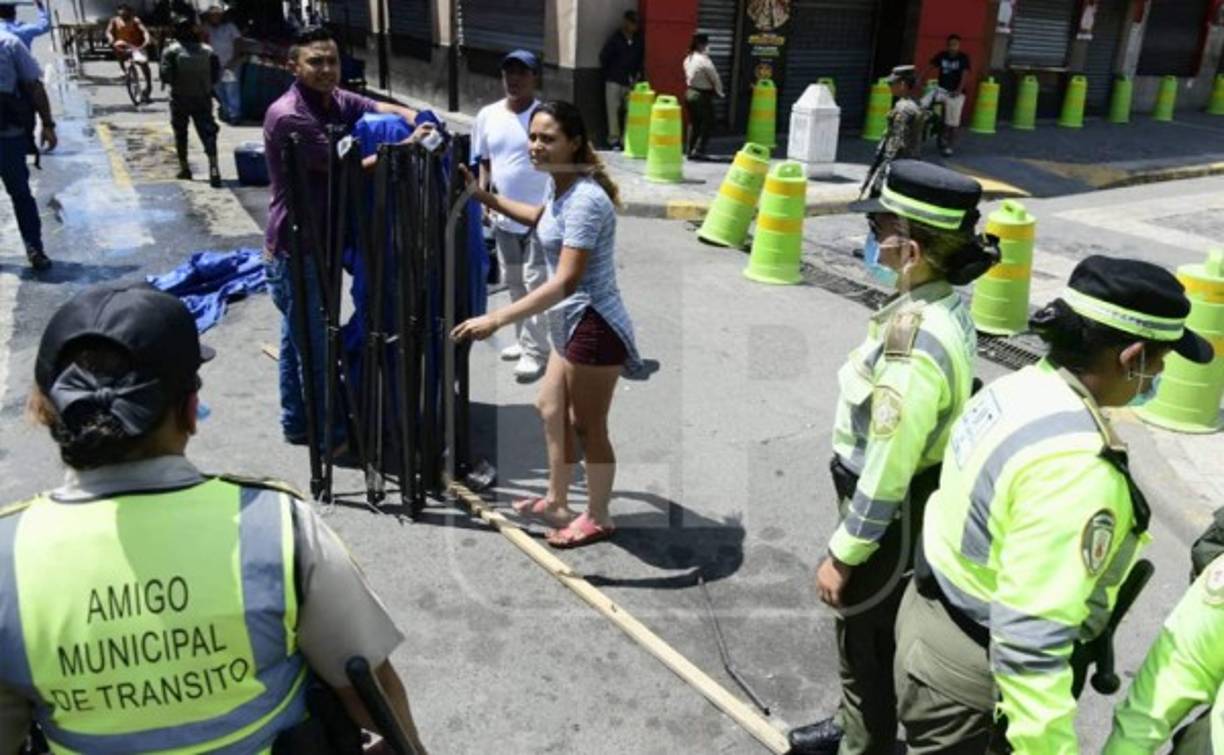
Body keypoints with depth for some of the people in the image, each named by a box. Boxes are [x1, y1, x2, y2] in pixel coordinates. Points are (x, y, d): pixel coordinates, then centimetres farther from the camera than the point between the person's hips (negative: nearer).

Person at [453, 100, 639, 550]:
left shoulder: (585, 199, -25)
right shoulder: (559, 187, 6)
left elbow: (566, 282, -33)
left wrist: (497, 319, -36)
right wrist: (487, 199, 26)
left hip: (594, 326, -10)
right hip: (571, 324, 10)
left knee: (589, 427, 5)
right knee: (551, 410, 21)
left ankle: (598, 519, 24)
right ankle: (556, 502, 38)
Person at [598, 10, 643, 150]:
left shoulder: (638, 41, 5)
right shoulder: (615, 38, -3)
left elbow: (641, 60, 15)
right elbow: (604, 57, 0)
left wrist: (637, 74, 6)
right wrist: (609, 74, 3)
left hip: (630, 82, 3)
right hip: (614, 81, -3)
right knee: (613, 111, -2)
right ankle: (613, 140, 3)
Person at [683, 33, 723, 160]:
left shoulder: (688, 59, 5)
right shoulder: (704, 60, -19)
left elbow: (688, 77, 11)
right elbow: (714, 78, -13)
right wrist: (719, 92, 6)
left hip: (690, 92, 8)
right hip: (703, 95, -8)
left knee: (693, 123, 16)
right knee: (707, 124, 3)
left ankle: (691, 151, 18)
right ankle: (698, 151, -1)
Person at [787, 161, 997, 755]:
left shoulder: (915, 344, -33)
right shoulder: (944, 307, -3)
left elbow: (887, 471, -27)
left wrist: (843, 553, -16)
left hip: (892, 518, -9)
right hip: (908, 505, 9)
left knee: (867, 637, 13)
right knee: (861, 630, 26)